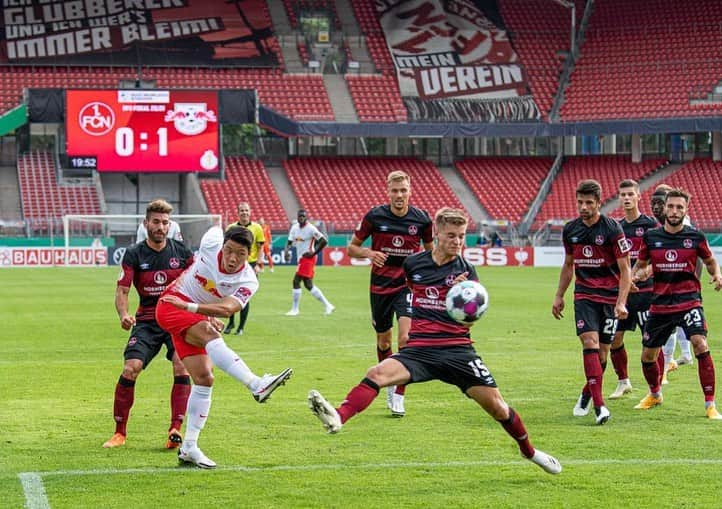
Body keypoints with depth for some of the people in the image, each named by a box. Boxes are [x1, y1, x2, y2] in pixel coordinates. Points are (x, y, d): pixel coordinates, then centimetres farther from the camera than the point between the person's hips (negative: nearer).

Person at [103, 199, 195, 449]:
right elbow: (122, 290, -7)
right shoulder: (134, 254, -3)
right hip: (147, 321, 0)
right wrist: (123, 314, -27)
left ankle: (175, 430, -17)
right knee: (130, 369, -16)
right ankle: (120, 432, -2)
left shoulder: (181, 252, 0)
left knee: (181, 368, -22)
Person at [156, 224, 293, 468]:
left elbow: (227, 308, -32)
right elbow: (215, 229, 9)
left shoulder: (248, 282, -16)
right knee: (208, 332, -33)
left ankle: (188, 448, 4)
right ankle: (257, 384, -53)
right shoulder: (212, 242, -17)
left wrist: (189, 306, -43)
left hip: (199, 317, 5)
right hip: (171, 306, -5)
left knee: (204, 378, -5)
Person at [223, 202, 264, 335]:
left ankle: (241, 327, 7)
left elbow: (260, 248, 3)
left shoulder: (256, 228, 0)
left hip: (250, 264, -2)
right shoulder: (231, 228, 5)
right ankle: (231, 323, 21)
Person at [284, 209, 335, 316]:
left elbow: (324, 241, -15)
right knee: (308, 285, 11)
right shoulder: (295, 227, 8)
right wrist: (286, 251, -10)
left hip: (308, 258, -9)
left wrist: (313, 253, -16)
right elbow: (290, 242, 11)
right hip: (301, 258, 9)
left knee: (296, 281, -12)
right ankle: (327, 305, 19)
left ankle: (294, 309, -4)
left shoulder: (311, 229, -13)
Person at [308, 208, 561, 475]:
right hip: (419, 348, 1)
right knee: (378, 373, -27)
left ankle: (529, 451, 21)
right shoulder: (413, 263, 5)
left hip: (457, 349, -1)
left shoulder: (466, 271, 0)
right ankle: (337, 419, -47)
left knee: (496, 405, -5)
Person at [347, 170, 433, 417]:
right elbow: (352, 247, 2)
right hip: (380, 286, 1)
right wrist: (368, 253, -19)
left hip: (408, 285, -1)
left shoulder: (421, 219, -5)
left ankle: (398, 397, -10)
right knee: (383, 341, 12)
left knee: (405, 337, -18)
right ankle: (389, 385, 38)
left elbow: (430, 250, 13)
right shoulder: (375, 216, -7)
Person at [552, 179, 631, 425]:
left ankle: (586, 395, 27)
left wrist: (621, 303, -16)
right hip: (584, 295, 2)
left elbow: (625, 270, -9)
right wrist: (559, 296, 16)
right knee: (590, 343, -16)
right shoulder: (570, 230, 4)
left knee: (602, 351, 2)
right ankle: (598, 405, -20)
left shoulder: (612, 229, -10)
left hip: (610, 296, -2)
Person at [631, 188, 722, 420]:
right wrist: (636, 275, -7)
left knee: (700, 345, -24)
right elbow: (640, 264, 15)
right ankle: (654, 394, 40)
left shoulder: (695, 236, -2)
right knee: (648, 355, 9)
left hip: (689, 301, -3)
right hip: (660, 303, 3)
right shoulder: (650, 237, 1)